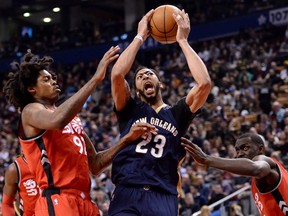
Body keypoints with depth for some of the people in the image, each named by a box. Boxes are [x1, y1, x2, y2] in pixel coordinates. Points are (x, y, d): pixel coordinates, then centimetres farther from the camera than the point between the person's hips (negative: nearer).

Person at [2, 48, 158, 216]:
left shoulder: (73, 118, 24)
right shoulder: (30, 111, 1)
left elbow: (95, 165, 24)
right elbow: (57, 121, -24)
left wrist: (128, 139, 11)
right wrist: (96, 79, -21)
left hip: (84, 202, 8)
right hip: (57, 202, -8)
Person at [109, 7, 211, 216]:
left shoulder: (177, 114, 18)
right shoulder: (130, 110, 17)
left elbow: (204, 83, 2)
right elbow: (117, 74, -2)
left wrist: (182, 40, 9)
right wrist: (140, 37, 8)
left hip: (163, 197, 1)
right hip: (127, 194, -1)